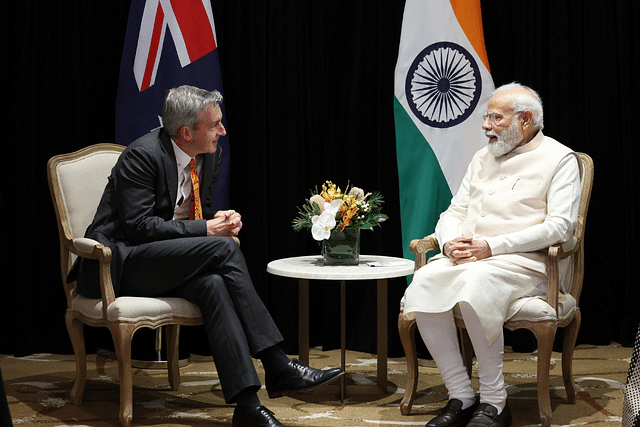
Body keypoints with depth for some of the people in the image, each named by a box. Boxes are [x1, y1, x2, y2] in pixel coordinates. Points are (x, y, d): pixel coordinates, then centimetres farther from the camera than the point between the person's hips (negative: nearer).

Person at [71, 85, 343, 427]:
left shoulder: (210, 155, 7)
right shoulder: (142, 155, -17)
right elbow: (138, 226, -22)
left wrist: (220, 219, -5)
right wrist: (205, 229, -22)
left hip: (169, 264, 7)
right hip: (122, 264, -7)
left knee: (213, 284, -30)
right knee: (224, 249, -28)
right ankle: (278, 367, -27)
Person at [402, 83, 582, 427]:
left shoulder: (558, 159, 3)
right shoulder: (482, 158, 23)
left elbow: (560, 226, -9)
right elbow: (453, 212, 21)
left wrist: (492, 246, -16)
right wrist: (450, 243, -5)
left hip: (524, 261, -6)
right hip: (464, 257, 6)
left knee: (476, 283, -38)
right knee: (422, 284, -26)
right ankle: (461, 396, -20)